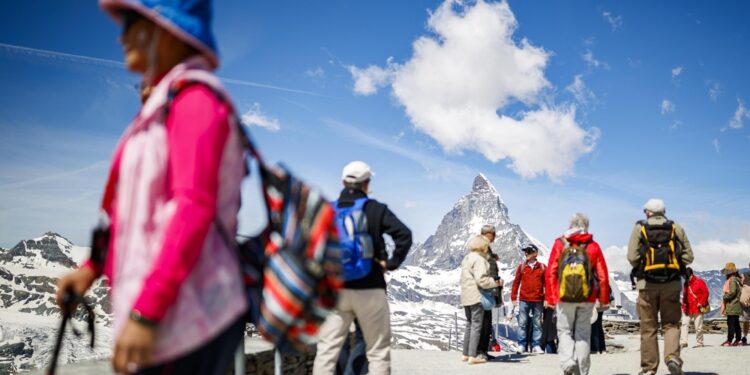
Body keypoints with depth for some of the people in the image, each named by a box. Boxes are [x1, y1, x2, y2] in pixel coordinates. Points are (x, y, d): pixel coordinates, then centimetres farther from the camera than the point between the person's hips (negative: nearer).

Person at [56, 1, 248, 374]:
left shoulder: (194, 99, -13)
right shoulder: (163, 106, 16)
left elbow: (194, 209, -23)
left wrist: (145, 312, -26)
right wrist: (94, 266, 16)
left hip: (187, 317, -9)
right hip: (177, 315, 9)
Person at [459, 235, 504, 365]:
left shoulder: (466, 258, 16)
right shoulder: (479, 259, -14)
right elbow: (481, 280, -22)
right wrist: (496, 282, -12)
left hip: (466, 297, 9)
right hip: (477, 296, -9)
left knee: (469, 324, 16)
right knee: (476, 326, -6)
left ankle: (465, 354, 19)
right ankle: (473, 356, -8)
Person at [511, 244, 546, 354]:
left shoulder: (542, 267, 4)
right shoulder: (521, 267, 5)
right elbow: (516, 282, 6)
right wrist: (513, 298, 2)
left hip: (538, 300, 0)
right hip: (523, 300, 0)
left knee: (537, 324, 6)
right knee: (522, 323, 1)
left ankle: (536, 346, 11)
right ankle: (521, 345, 7)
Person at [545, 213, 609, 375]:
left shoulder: (560, 244, -1)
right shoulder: (594, 246, 2)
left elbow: (550, 273, -2)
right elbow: (602, 275, 2)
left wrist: (550, 298, 4)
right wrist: (604, 299, 11)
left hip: (564, 298, -1)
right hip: (587, 298, 1)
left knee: (564, 331, 10)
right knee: (583, 333, 10)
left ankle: (567, 361, -13)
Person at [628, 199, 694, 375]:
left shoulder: (639, 228, 2)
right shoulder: (676, 228, 8)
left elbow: (632, 257, -8)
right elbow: (688, 256, 4)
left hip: (647, 283, -1)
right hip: (672, 283, 1)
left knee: (648, 327, 6)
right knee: (671, 324, 9)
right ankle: (672, 356, -14)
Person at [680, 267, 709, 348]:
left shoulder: (699, 282, -6)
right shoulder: (686, 283, 13)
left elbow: (706, 293, -7)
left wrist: (701, 303, -12)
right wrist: (684, 305, 10)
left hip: (697, 308, -5)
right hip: (687, 308, 5)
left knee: (698, 327, 1)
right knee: (684, 324, -6)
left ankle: (699, 343, 12)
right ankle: (683, 342, -10)